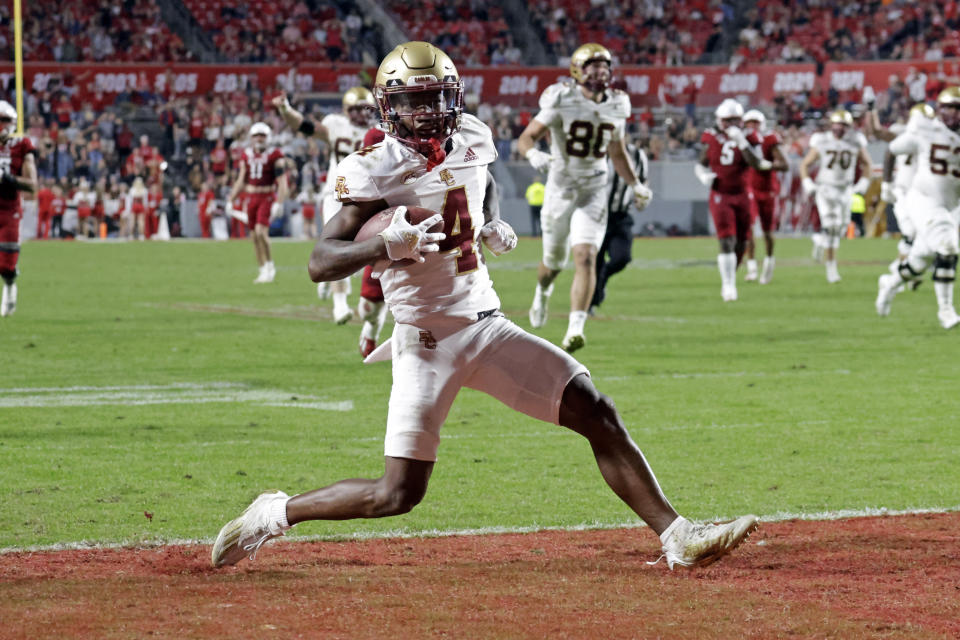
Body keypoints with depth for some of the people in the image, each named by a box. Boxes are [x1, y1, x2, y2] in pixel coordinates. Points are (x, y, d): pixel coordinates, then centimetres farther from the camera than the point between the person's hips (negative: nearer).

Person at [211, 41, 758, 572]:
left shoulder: (471, 142, 5)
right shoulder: (378, 170, -13)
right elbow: (321, 262, -17)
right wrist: (388, 244, -32)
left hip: (487, 325, 6)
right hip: (429, 344, -6)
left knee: (597, 414, -4)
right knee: (400, 494, -9)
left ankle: (677, 538, 0)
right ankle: (275, 513, 11)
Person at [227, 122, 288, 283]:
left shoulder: (275, 155, -6)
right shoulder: (247, 155, 10)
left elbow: (282, 181, -9)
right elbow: (241, 180, 17)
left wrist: (279, 202, -17)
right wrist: (230, 200, 14)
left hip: (268, 197, -5)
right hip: (251, 197, 5)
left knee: (261, 231, -20)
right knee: (255, 236, 5)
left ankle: (269, 266, -4)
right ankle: (264, 270, 14)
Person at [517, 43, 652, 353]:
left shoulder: (615, 107, 3)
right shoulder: (561, 101, -12)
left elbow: (618, 153, 19)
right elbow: (525, 138, -12)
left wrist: (636, 185, 11)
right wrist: (534, 155, -34)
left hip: (593, 192, 2)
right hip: (560, 190, -2)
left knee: (586, 258, -16)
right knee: (554, 260, 15)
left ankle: (575, 329, -22)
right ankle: (542, 291, 51)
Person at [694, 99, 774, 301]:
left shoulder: (746, 139, -2)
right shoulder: (712, 140, 2)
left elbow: (756, 163, -19)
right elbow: (700, 165, 13)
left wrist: (741, 141, -25)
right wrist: (704, 176, -10)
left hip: (741, 195, 2)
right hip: (720, 196, -2)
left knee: (741, 244, 8)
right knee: (727, 241, -14)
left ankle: (730, 278, 29)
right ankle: (729, 286, -11)